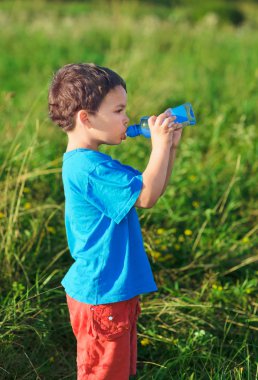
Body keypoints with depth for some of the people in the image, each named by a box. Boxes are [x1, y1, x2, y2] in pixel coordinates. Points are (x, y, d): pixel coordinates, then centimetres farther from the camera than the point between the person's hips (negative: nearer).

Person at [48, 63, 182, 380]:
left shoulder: (92, 163, 10)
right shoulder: (88, 169, -24)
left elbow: (151, 186, 14)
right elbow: (146, 197, -27)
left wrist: (170, 146, 2)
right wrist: (161, 145, -20)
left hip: (116, 291, 10)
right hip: (100, 297, -10)